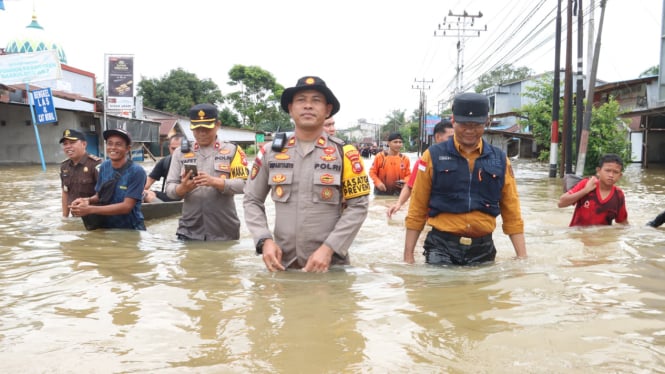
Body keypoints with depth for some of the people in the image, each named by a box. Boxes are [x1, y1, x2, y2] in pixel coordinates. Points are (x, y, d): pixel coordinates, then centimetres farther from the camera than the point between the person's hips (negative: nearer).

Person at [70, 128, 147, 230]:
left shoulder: (136, 172, -18)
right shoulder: (104, 167, -1)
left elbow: (127, 206, -22)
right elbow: (99, 196, 8)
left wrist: (90, 209, -26)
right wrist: (87, 200, -15)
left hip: (130, 229, -4)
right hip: (106, 227, 5)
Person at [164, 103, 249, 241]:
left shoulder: (232, 150, 4)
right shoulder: (180, 153, 9)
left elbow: (242, 184, -7)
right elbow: (169, 188, 4)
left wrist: (215, 182, -22)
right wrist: (183, 188, -18)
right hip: (189, 232, 1)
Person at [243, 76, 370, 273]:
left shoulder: (344, 153, -3)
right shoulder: (270, 152, 4)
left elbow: (358, 206, -5)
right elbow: (252, 201, 9)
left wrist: (328, 248, -15)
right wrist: (265, 240, -7)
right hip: (282, 263, 2)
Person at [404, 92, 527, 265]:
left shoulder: (500, 160, 5)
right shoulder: (433, 156, -2)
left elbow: (512, 213, 8)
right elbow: (417, 210, 1)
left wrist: (522, 257, 4)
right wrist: (408, 255, -1)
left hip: (483, 248, 3)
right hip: (442, 246, -2)